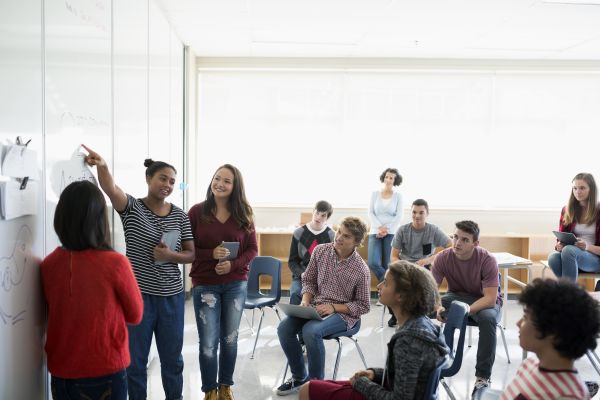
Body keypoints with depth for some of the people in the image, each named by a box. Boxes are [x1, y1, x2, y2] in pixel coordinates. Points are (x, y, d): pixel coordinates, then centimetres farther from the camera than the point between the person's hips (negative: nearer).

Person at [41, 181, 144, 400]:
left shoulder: (48, 264, -7)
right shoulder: (115, 263, -19)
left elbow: (55, 313, 9)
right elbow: (135, 316, -4)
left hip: (61, 373, 4)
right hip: (105, 373, -3)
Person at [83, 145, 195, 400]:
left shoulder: (180, 216, 3)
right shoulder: (132, 208, -5)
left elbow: (191, 254, 5)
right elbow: (111, 189, -26)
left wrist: (171, 256, -16)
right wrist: (102, 166, -46)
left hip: (171, 296, 3)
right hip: (137, 294, -2)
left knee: (172, 357, 16)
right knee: (135, 359, 9)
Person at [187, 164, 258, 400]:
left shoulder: (244, 214, 0)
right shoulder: (197, 212, -6)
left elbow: (252, 249, 2)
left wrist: (233, 264, -15)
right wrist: (211, 254, -22)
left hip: (236, 285, 2)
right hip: (205, 285, -2)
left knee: (230, 339, 14)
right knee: (208, 343, 2)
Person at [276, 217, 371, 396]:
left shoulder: (361, 270, -15)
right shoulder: (320, 251, -4)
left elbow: (363, 306, -7)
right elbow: (309, 280, 9)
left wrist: (333, 307, -18)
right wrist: (305, 301, -9)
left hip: (343, 313, -5)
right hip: (316, 307, 5)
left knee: (311, 331, -32)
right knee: (284, 328, -17)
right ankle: (299, 377, 6)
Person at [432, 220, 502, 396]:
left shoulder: (487, 260, -24)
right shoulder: (443, 257, -16)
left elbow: (490, 298, -28)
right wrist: (437, 307, -39)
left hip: (485, 301, -3)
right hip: (457, 296, 3)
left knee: (488, 318, -38)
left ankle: (483, 376, -22)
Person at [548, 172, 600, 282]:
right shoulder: (567, 210, 10)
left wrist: (588, 247, -22)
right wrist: (559, 246, -10)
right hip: (569, 255, 3)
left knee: (568, 250, -37)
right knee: (553, 257, -34)